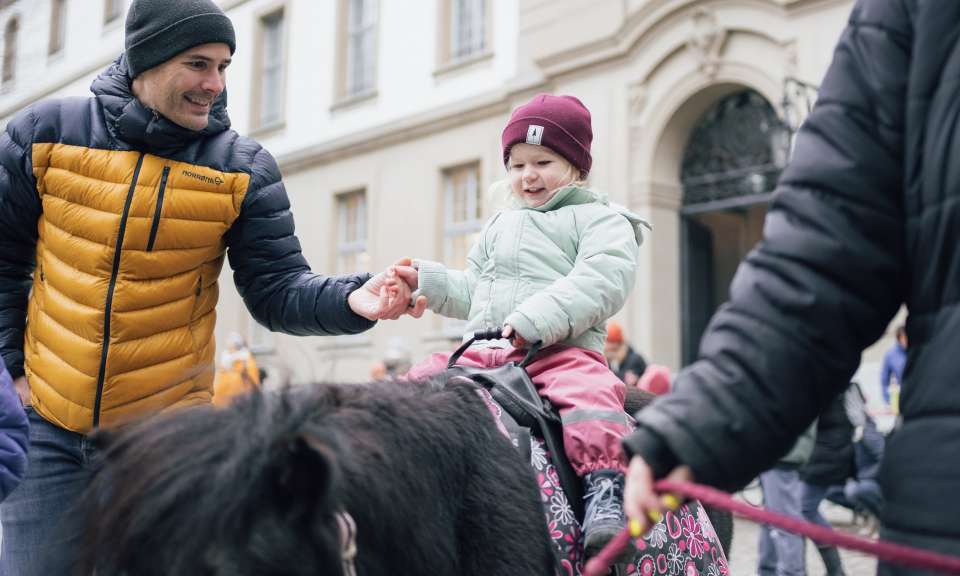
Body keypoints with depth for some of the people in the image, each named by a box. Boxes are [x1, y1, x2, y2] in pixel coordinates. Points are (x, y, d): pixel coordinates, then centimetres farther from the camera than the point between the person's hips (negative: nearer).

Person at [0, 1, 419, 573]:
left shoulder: (243, 169, -5)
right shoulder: (47, 133, -4)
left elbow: (277, 289, -7)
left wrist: (351, 298, -26)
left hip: (166, 431, -1)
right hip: (46, 423, 1)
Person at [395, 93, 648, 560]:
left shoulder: (599, 219, 6)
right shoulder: (498, 227, 28)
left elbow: (601, 281, -13)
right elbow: (472, 292, 33)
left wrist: (536, 320, -25)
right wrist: (427, 281, 15)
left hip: (562, 351, -7)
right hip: (484, 353, 7)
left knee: (589, 389, -35)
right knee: (423, 378, -1)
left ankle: (603, 489, -37)